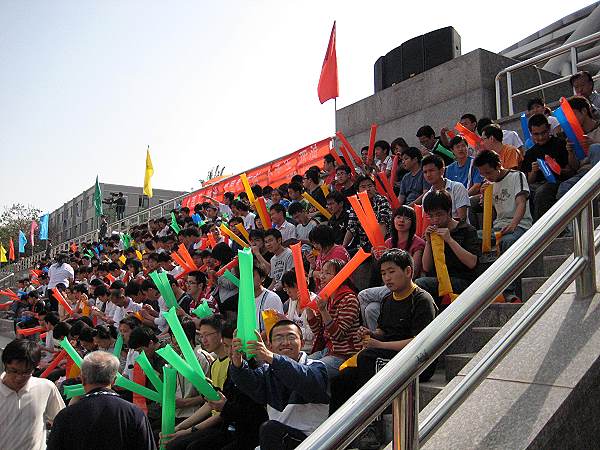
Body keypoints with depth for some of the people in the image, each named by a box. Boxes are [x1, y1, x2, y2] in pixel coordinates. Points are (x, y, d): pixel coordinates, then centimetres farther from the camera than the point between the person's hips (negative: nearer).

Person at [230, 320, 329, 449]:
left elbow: (308, 381, -29)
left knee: (270, 428, -27)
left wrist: (271, 358, -41)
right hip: (276, 438, 5)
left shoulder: (316, 367, -4)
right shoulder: (268, 371, 12)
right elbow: (251, 384, -11)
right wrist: (237, 363, -33)